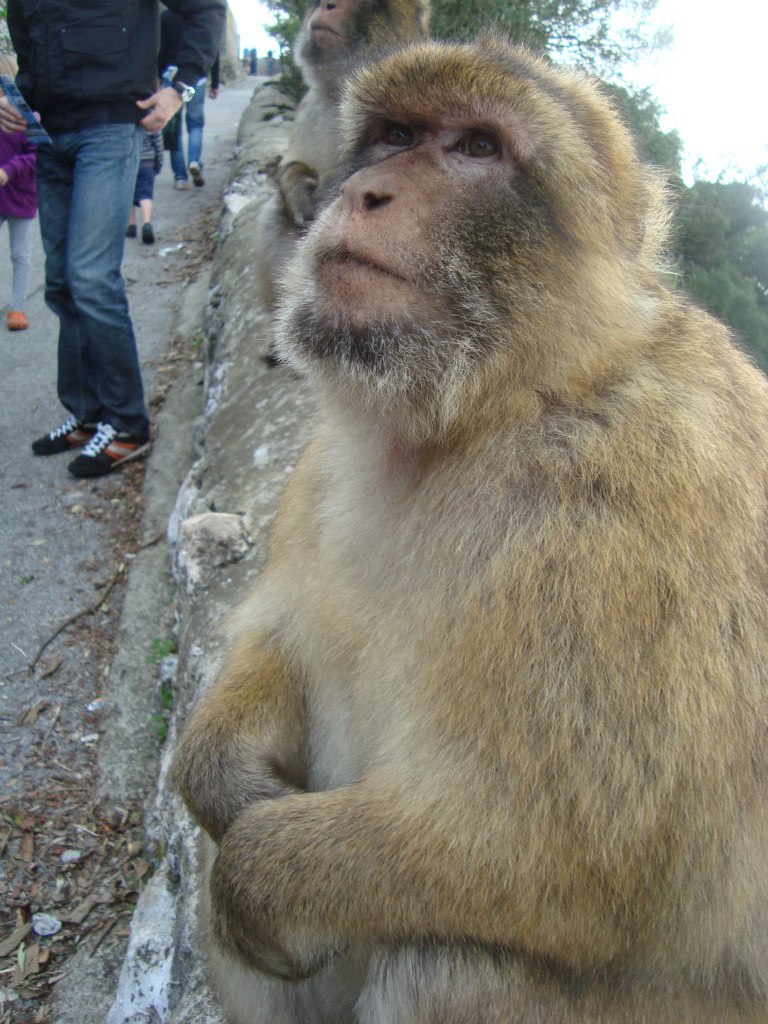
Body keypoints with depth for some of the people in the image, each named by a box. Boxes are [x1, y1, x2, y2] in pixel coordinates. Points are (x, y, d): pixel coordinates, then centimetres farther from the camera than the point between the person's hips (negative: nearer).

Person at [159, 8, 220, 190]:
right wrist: (215, 83, 9)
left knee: (174, 127, 4)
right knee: (196, 123, 12)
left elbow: (160, 51, -1)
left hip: (171, 76, 0)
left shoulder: (165, 17, 3)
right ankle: (194, 160, -16)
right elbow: (213, 53, 4)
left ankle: (180, 176, 1)